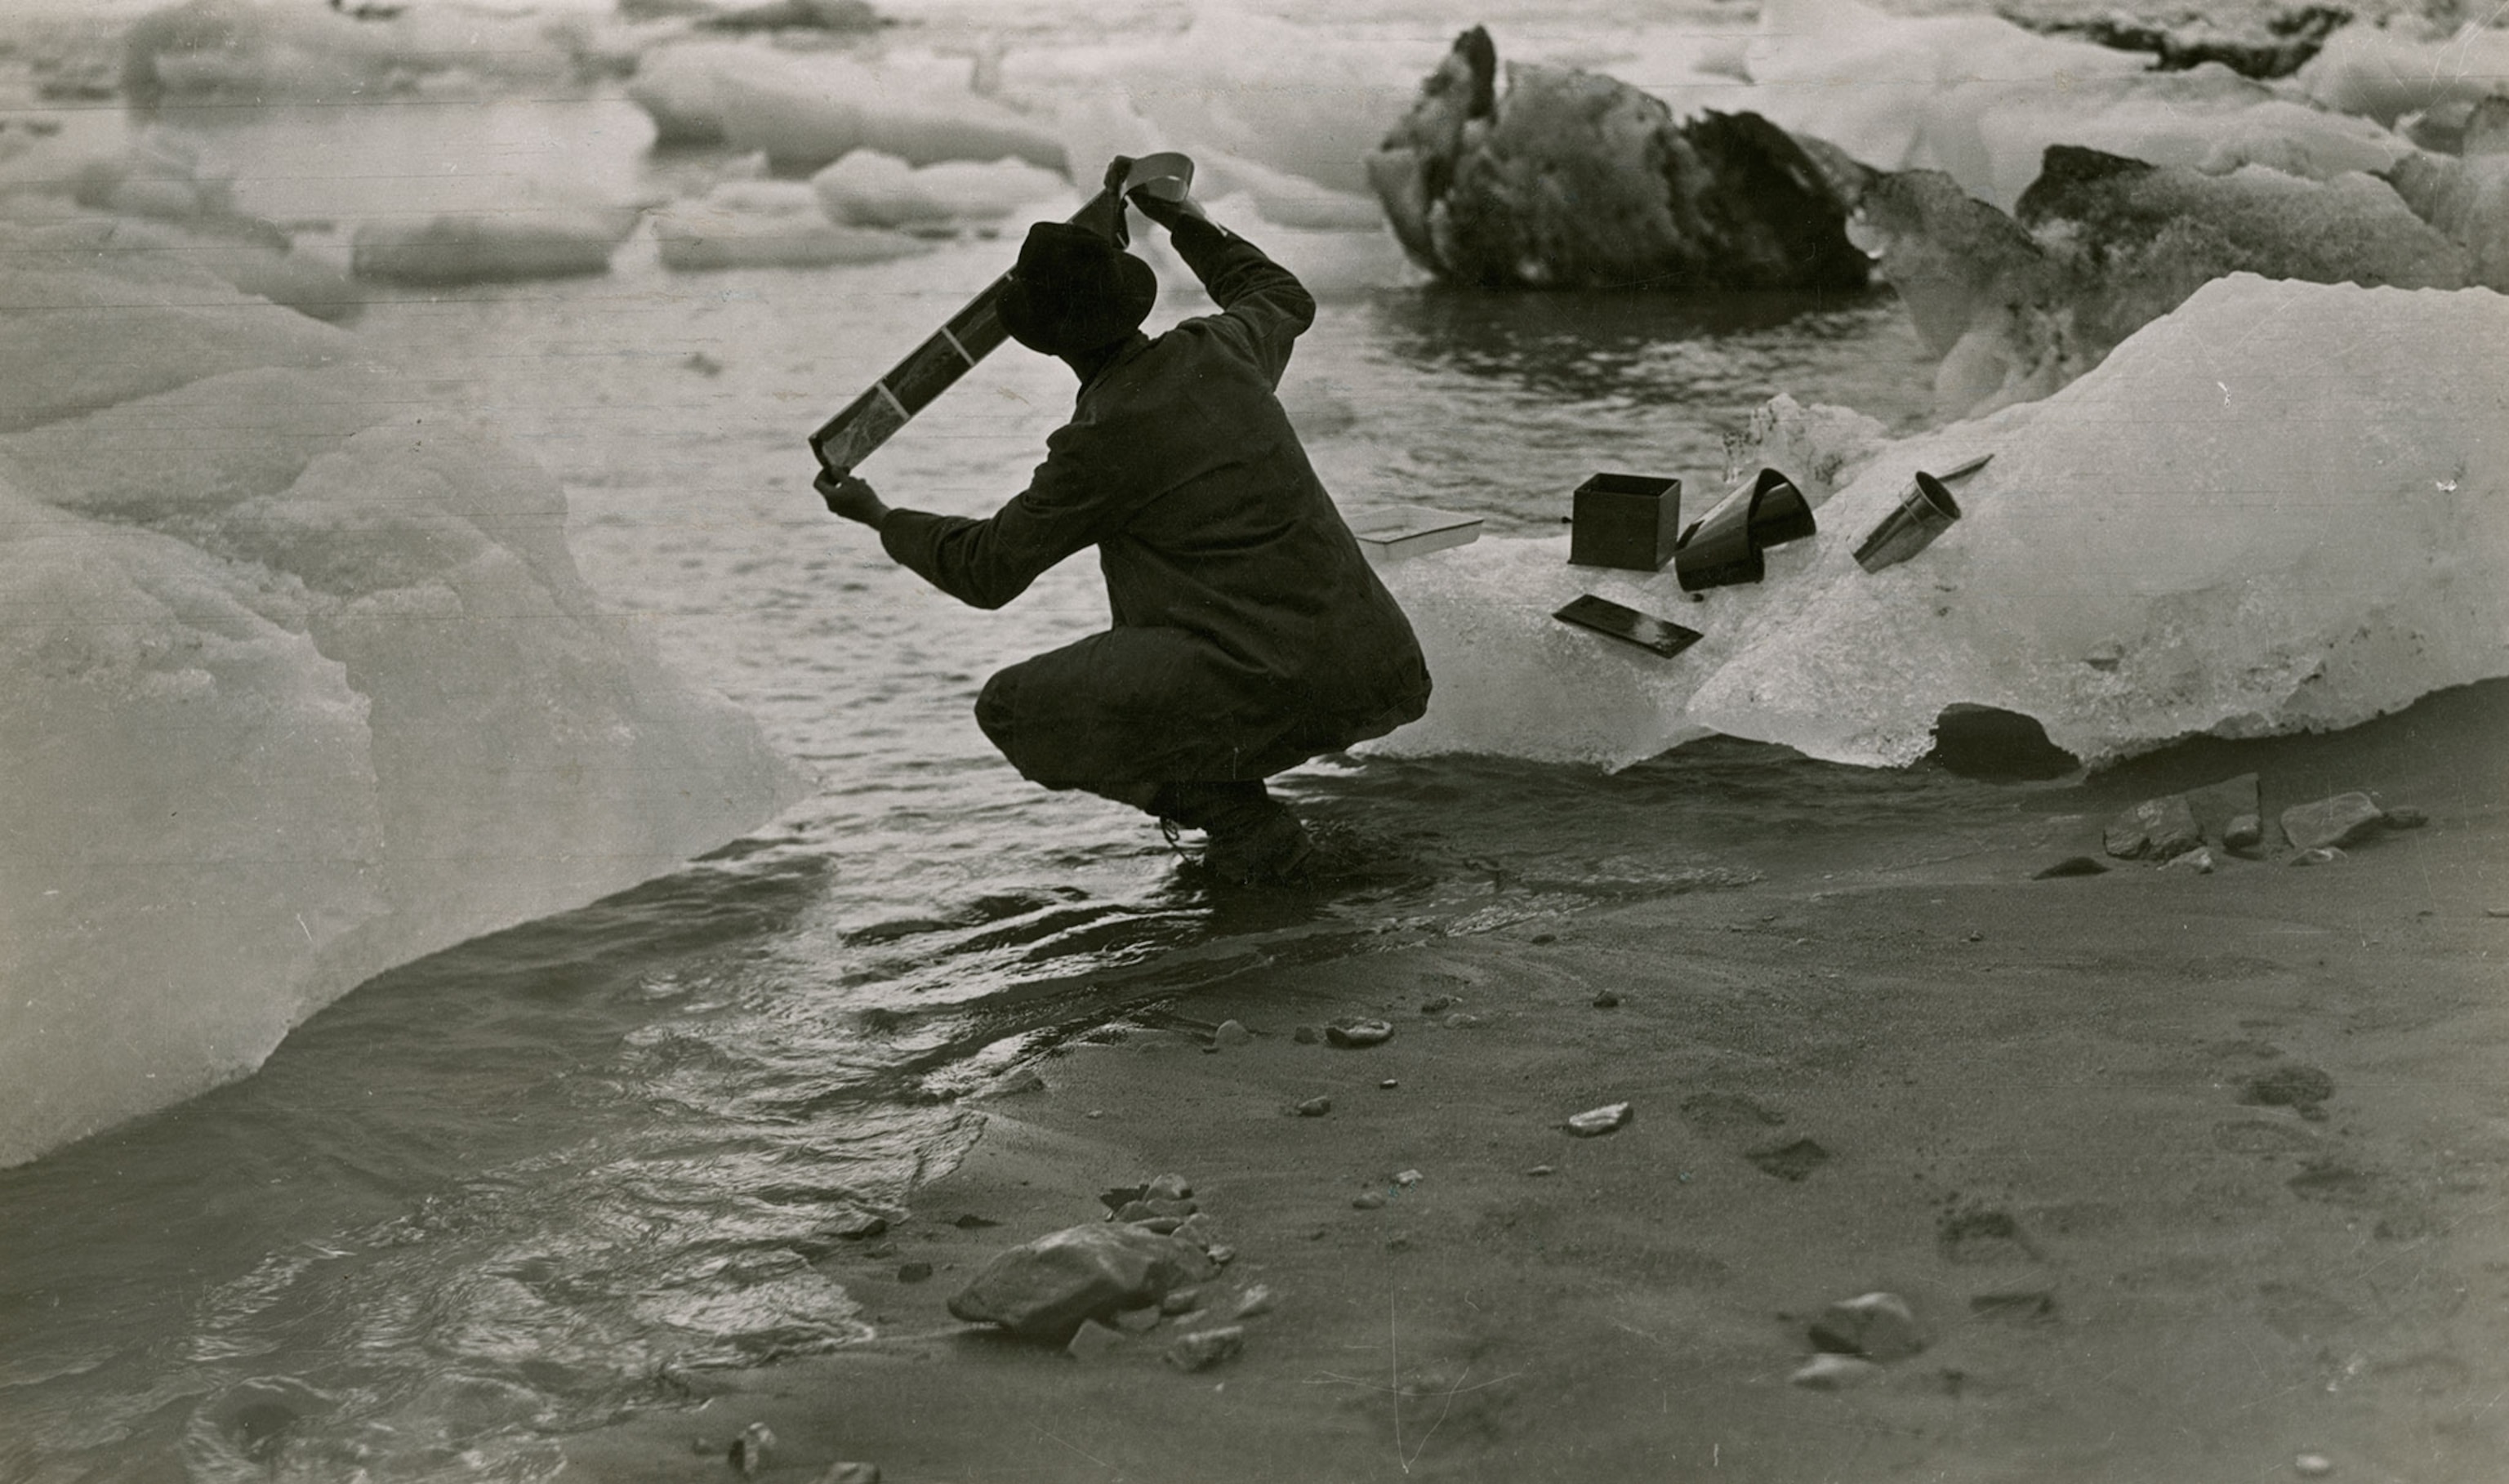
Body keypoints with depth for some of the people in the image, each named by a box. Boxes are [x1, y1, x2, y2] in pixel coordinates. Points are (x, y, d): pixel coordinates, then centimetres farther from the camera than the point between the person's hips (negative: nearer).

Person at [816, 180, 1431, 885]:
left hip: (1282, 688, -8)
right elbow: (1285, 300, 35)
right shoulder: (1218, 350, 8)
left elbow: (986, 569, 4)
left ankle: (1248, 828, -1)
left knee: (1014, 709, -2)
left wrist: (880, 517, 20)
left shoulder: (1100, 443, -10)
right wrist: (1189, 223, 45)